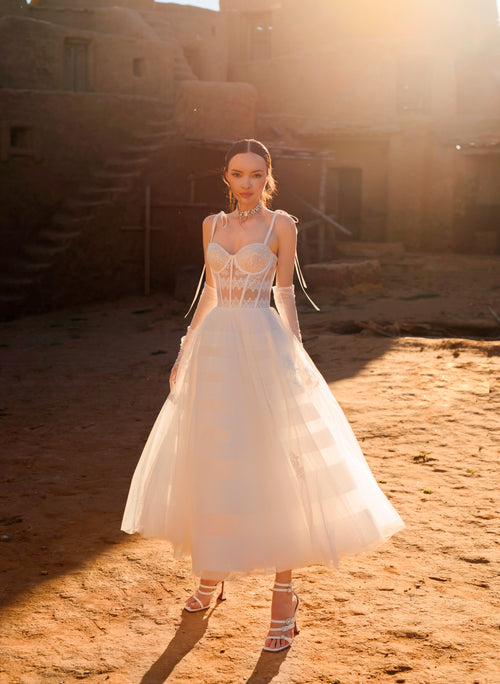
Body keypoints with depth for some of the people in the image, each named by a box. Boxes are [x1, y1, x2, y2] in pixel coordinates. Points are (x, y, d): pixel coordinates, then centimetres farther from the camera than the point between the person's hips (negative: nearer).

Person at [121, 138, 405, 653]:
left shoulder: (281, 224, 0)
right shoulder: (213, 225, 12)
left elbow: (285, 294, 1)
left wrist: (295, 354, -6)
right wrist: (185, 352, 15)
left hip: (263, 348, -5)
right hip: (214, 349, 5)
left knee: (272, 471, -4)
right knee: (209, 469, 10)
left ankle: (284, 597, 4)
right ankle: (211, 575, 28)